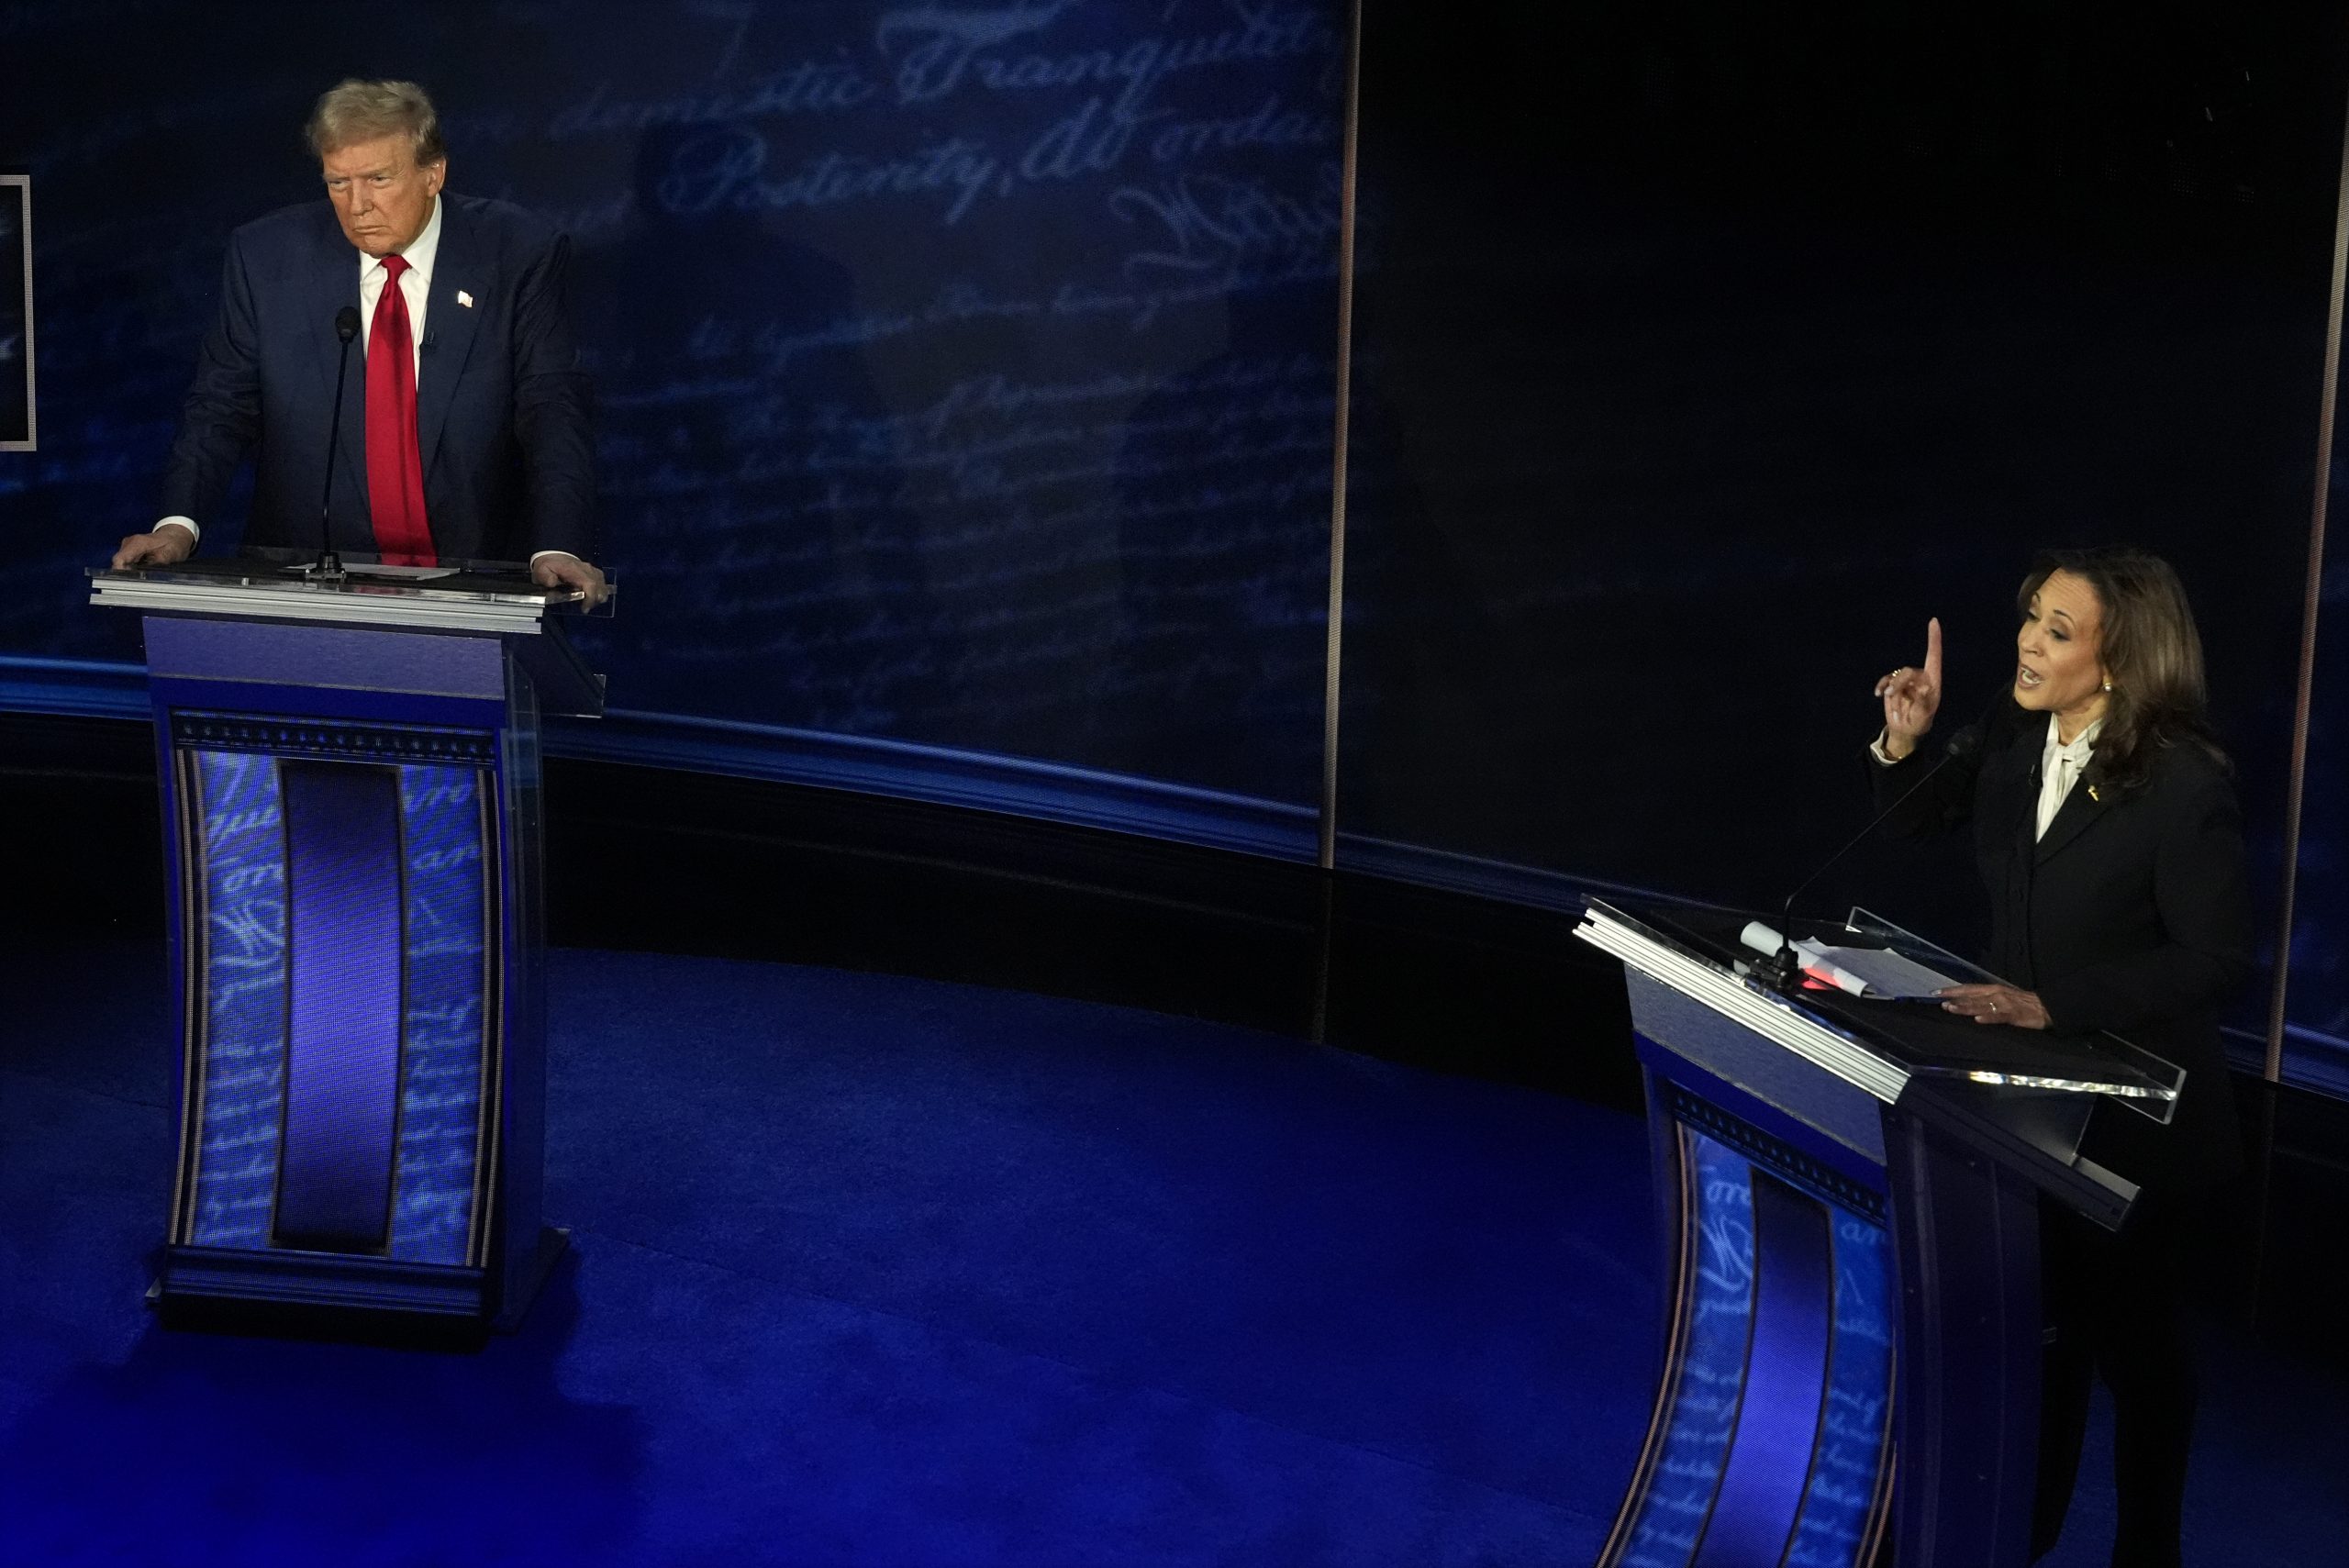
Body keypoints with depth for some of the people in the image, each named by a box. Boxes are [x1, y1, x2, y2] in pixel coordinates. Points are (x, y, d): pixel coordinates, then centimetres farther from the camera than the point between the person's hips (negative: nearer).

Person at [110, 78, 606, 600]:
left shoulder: (518, 257, -1)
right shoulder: (267, 257, 2)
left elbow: (552, 410, -6)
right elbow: (222, 408, 6)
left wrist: (557, 548, -22)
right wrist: (178, 525, -12)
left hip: (471, 579, 1)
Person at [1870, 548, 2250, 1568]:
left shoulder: (2183, 785, -25)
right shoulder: (2015, 740, -6)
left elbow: (2216, 959, -24)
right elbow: (1921, 816, 12)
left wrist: (2055, 1005, -29)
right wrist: (1906, 742, -10)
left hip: (2134, 1110, -5)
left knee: (2132, 1329, 14)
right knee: (2042, 1312, 20)